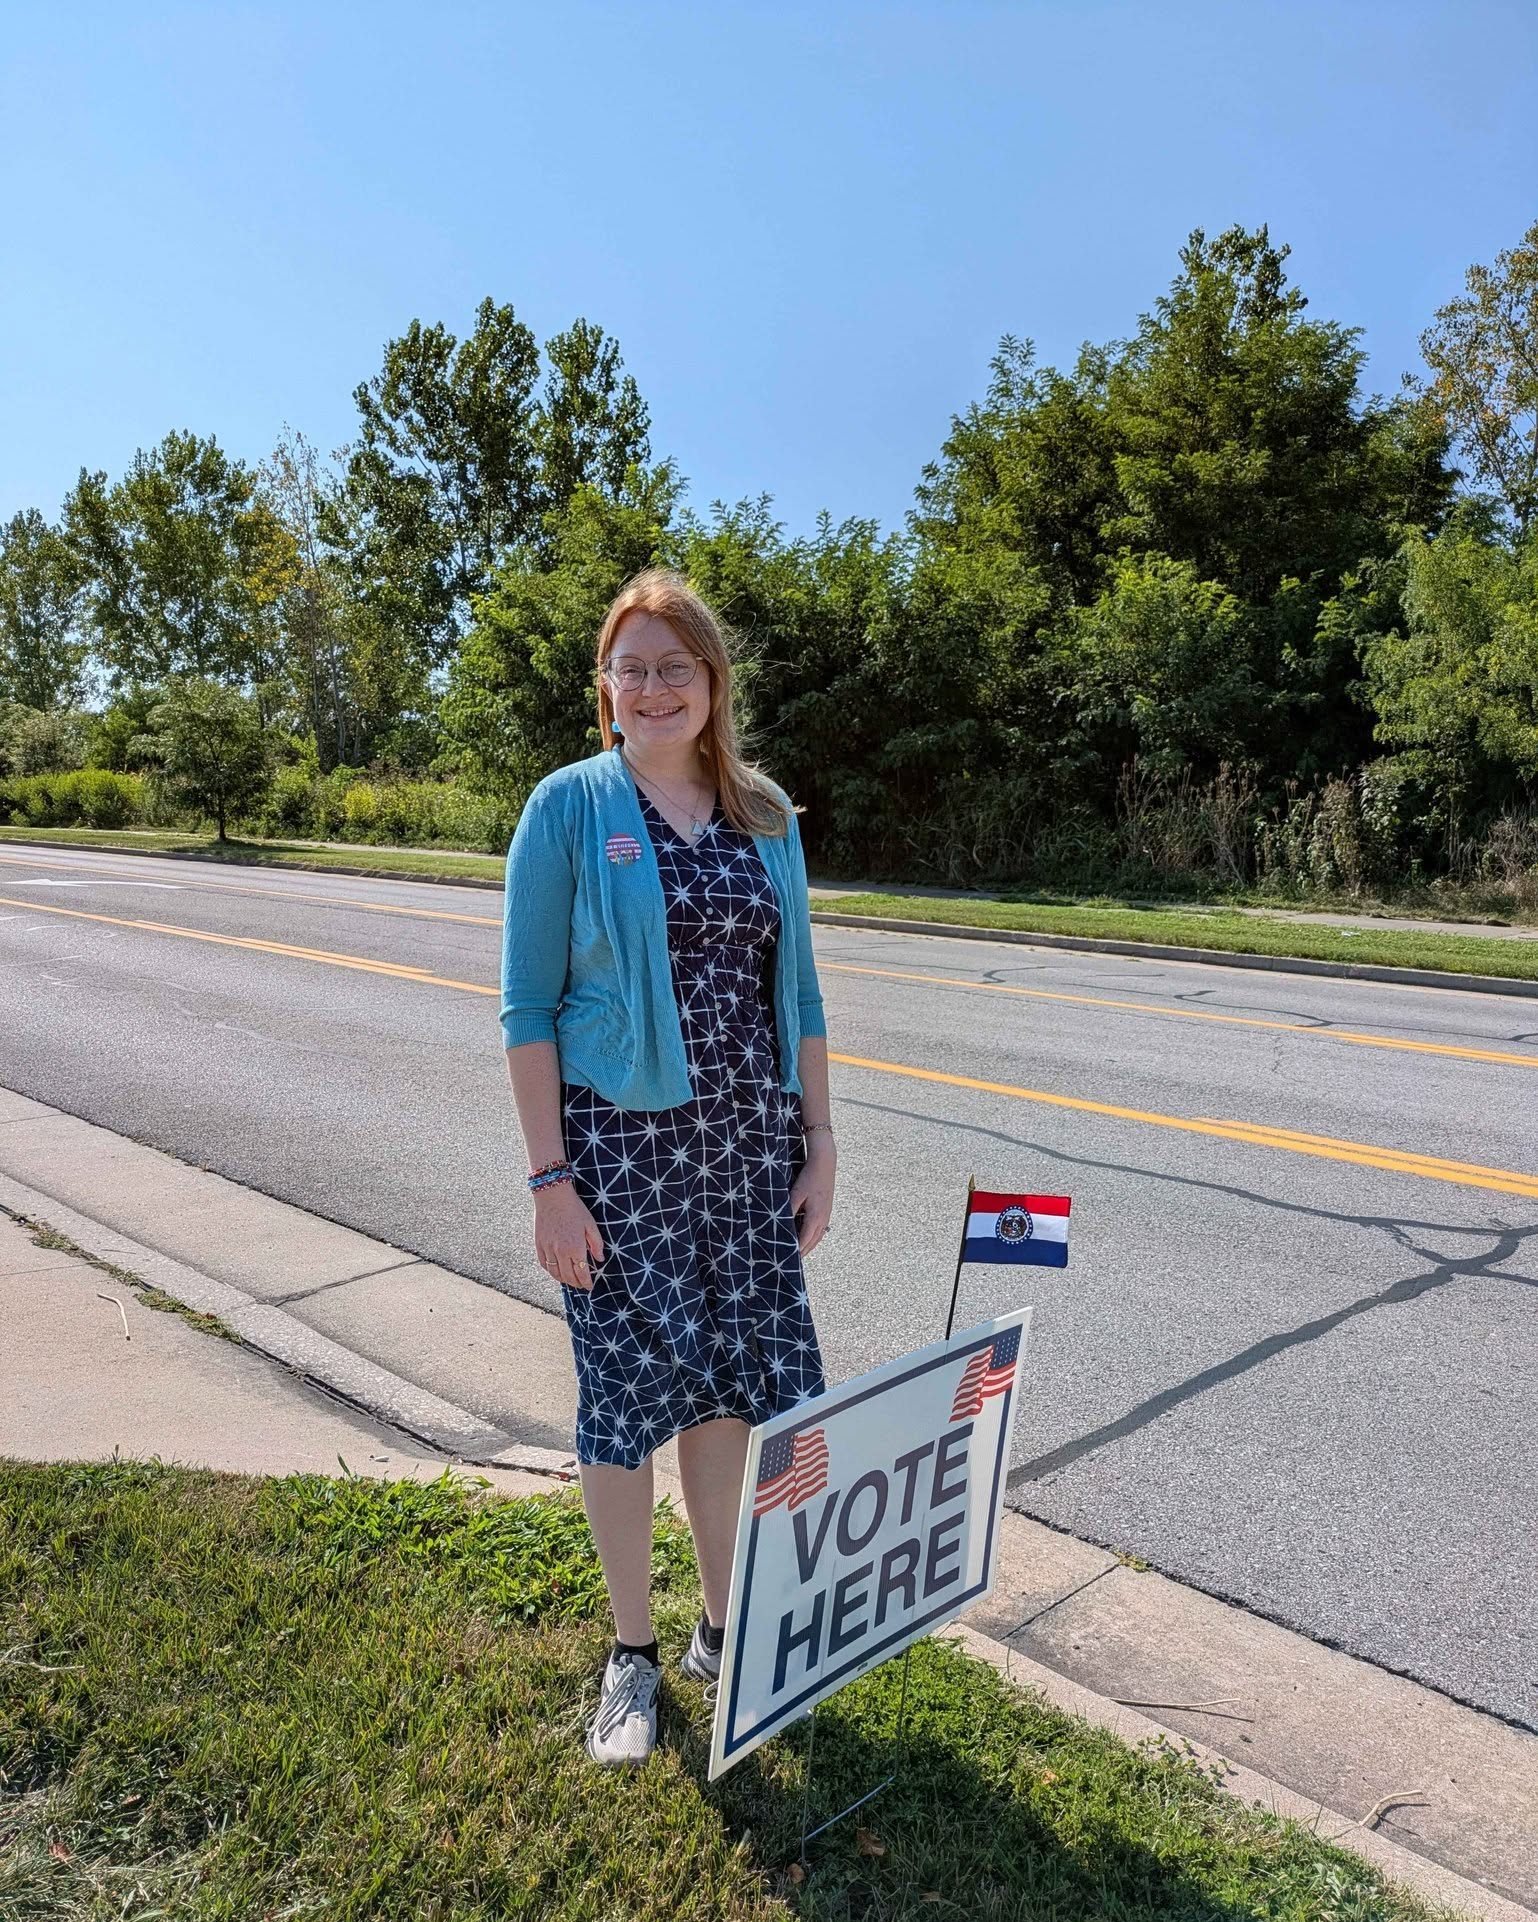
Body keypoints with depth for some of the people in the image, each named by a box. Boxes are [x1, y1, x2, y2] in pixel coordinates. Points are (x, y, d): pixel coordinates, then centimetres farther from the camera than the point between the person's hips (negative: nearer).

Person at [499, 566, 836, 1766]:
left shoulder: (766, 813, 6)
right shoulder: (569, 808, -5)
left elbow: (797, 992, 10)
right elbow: (528, 1006, -7)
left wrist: (817, 1144, 5)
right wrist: (549, 1179, -11)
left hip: (748, 1142, 4)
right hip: (618, 1140, -3)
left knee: (729, 1384, 13)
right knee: (628, 1389, 8)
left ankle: (724, 1631, 34)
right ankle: (633, 1653, 29)